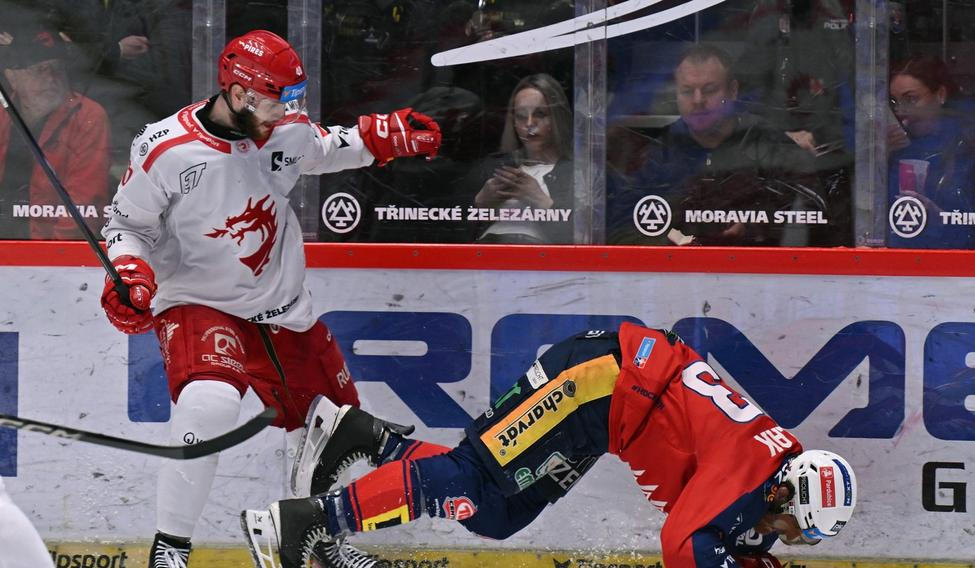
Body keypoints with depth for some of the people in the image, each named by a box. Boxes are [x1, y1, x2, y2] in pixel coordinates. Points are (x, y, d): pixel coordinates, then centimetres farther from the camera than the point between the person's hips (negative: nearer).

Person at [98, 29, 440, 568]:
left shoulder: (286, 130, -6)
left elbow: (322, 148, 18)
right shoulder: (165, 150, -19)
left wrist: (387, 135, 4)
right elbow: (126, 225, -5)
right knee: (210, 402, -34)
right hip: (199, 305, -6)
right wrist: (129, 275, -24)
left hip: (285, 310, 6)